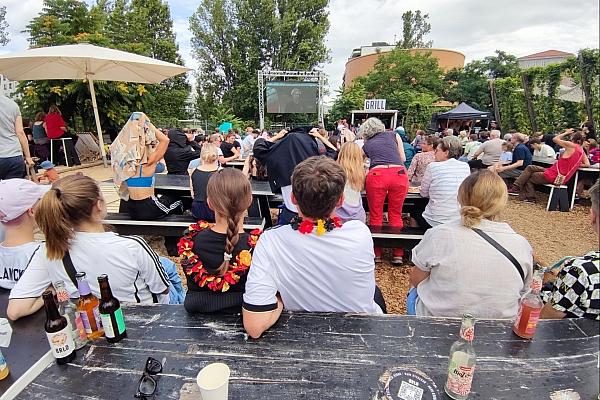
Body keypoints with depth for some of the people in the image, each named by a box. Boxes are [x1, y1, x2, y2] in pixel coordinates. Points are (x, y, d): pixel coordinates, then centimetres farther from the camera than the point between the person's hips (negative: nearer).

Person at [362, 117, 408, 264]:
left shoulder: (366, 145, 25)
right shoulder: (393, 135, 24)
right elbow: (403, 158, 24)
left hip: (377, 174, -1)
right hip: (399, 173, 1)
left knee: (375, 216, 11)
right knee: (396, 215, 13)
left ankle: (376, 253, 16)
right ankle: (398, 254, 16)